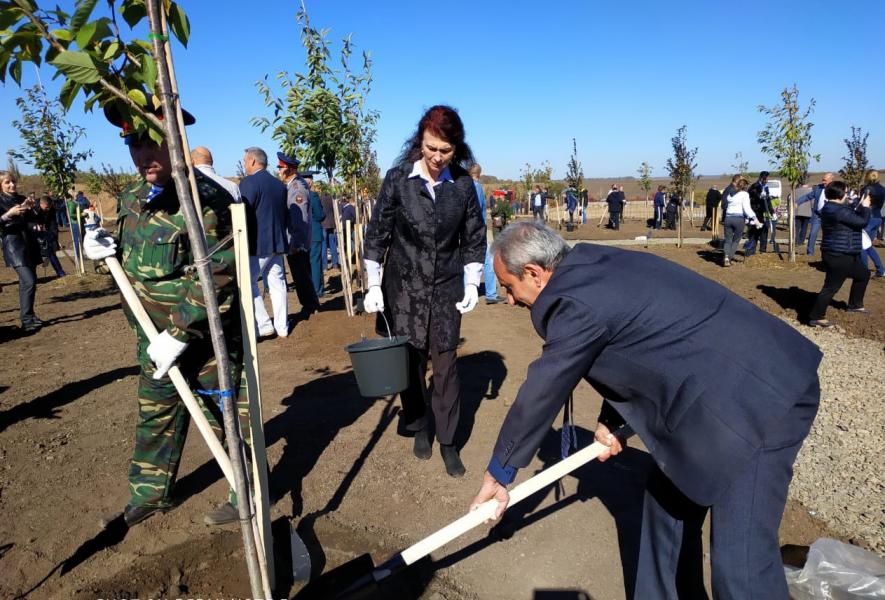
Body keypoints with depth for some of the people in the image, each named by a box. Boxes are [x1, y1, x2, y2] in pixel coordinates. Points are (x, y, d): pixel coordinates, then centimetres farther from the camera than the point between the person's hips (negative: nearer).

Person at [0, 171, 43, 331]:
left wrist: (30, 208, -1)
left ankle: (28, 316, 17)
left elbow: (34, 220, 16)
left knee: (28, 282, 9)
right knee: (28, 282, -18)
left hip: (30, 244, 6)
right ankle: (27, 320, -15)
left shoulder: (22, 198, 15)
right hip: (13, 246, -6)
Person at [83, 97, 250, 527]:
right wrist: (104, 247, 0)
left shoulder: (205, 200, -22)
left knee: (226, 420, 6)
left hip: (207, 340, -8)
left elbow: (216, 279, -26)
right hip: (155, 340, 9)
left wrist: (179, 334, -24)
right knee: (154, 417, 22)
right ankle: (149, 496, 42)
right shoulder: (132, 200, 5)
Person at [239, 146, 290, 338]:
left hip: (257, 244, -7)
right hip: (277, 243, 7)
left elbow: (243, 215, -15)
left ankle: (263, 325, -1)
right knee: (277, 283, 10)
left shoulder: (248, 183, -11)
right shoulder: (279, 184, 12)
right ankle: (282, 327, 14)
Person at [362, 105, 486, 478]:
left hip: (446, 289, 1)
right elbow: (377, 234, -1)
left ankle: (447, 441, 17)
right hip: (403, 287, 0)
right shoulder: (398, 179, -6)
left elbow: (474, 238, 7)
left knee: (445, 365, 3)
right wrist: (374, 286, -4)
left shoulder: (463, 184, -3)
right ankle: (419, 428, 30)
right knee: (410, 362, 8)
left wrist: (472, 284, 0)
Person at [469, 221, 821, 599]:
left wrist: (498, 475, 3)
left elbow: (539, 397, -11)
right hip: (732, 382, 10)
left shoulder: (576, 302, -22)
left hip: (760, 401, -10)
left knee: (741, 561, -1)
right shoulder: (597, 266, 6)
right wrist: (610, 420, 23)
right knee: (669, 500, 20)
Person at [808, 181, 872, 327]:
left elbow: (852, 218, 23)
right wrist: (865, 207, -2)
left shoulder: (831, 208, 11)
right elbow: (862, 222, -17)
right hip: (839, 256, -11)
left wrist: (860, 207, 11)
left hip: (845, 254, 11)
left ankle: (855, 304, 40)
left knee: (863, 274, 28)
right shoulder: (839, 211, -22)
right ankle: (815, 317, 0)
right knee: (831, 287, -6)